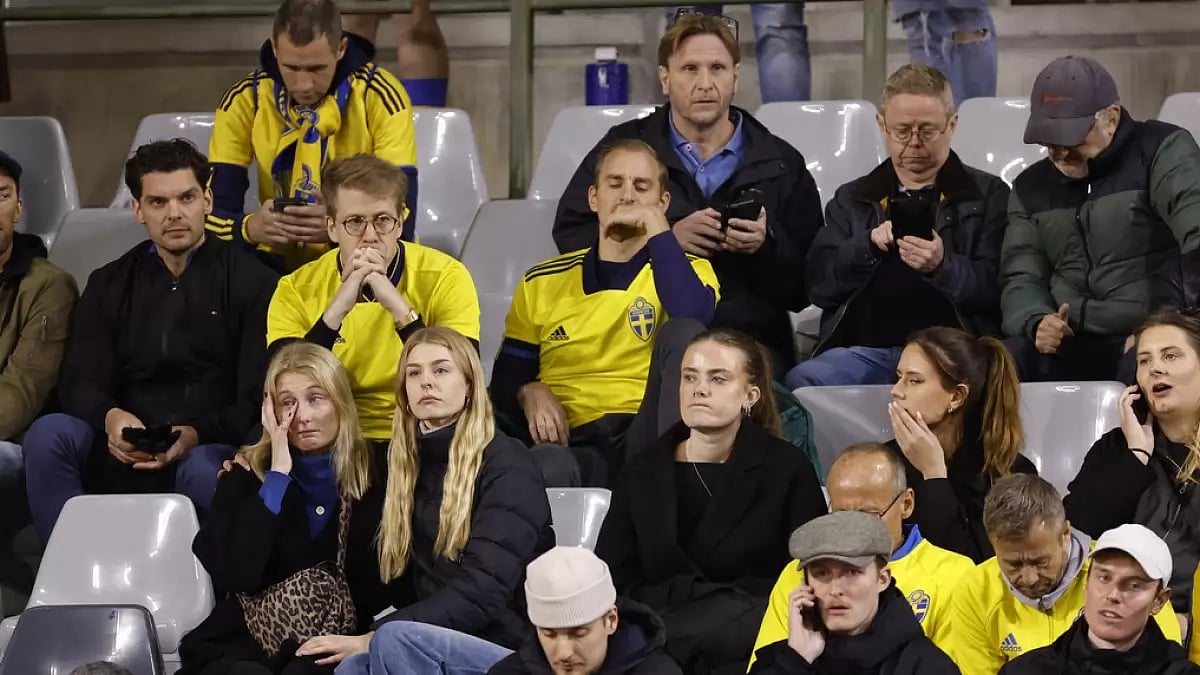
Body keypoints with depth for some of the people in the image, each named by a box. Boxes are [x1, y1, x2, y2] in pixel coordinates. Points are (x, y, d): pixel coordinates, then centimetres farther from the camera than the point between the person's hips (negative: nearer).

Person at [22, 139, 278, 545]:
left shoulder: (250, 282, 5)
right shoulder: (109, 286, 17)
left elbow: (260, 397, -3)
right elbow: (80, 383, 5)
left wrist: (198, 435, -22)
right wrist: (109, 417, -20)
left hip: (213, 449, -3)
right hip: (125, 455, 4)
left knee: (205, 470, -39)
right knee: (48, 434, -25)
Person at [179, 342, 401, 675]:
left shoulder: (378, 475, 4)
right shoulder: (245, 476, 4)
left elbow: (392, 584, 4)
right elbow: (234, 575, -12)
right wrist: (279, 472, -10)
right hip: (245, 641, 1)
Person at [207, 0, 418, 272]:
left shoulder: (381, 96, -13)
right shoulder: (244, 99, -8)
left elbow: (400, 218, -19)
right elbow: (214, 212, -12)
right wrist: (250, 226, -35)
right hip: (281, 266, 2)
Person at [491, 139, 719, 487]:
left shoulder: (688, 270, 14)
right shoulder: (542, 284, 19)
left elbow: (695, 317, -12)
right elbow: (506, 380, 20)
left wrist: (656, 228, -8)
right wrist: (530, 392, -3)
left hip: (651, 439, 2)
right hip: (576, 443, -2)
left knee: (682, 332, -29)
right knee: (548, 470, -41)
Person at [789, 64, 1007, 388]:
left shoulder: (988, 195, 13)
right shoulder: (852, 199, 22)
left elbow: (998, 289, 2)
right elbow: (819, 285, 12)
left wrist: (944, 266, -17)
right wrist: (869, 246, -5)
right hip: (863, 349, 3)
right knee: (802, 381, -29)